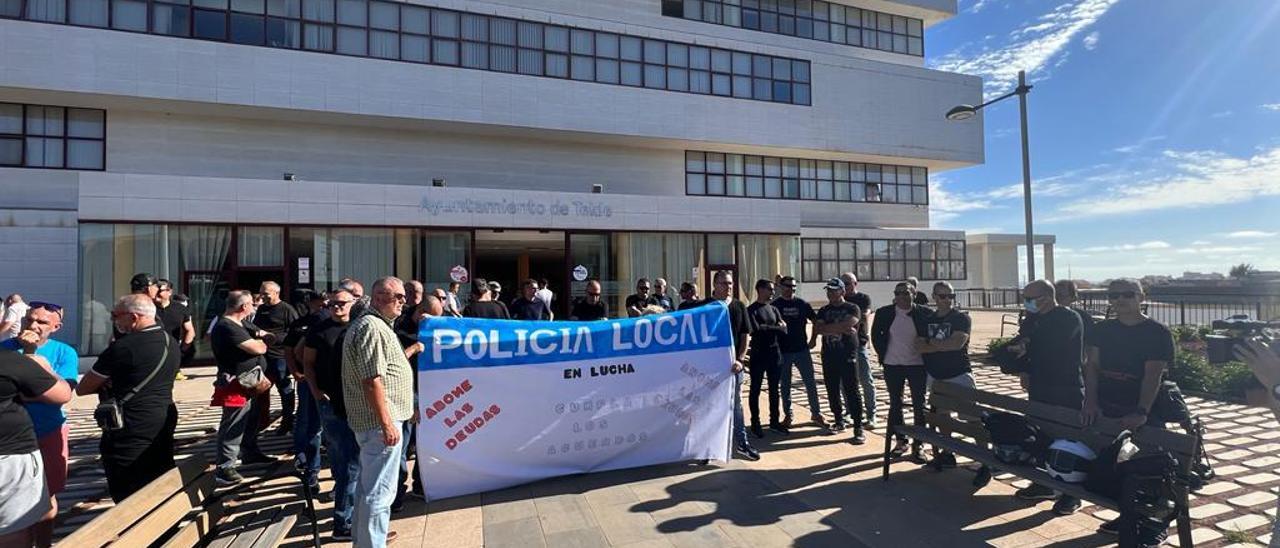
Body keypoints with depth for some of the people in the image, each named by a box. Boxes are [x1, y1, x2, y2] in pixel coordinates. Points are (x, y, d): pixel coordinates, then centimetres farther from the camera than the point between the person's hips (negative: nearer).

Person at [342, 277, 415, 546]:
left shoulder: (376, 325, 16)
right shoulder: (372, 327, -18)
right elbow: (372, 380, -24)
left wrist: (405, 409, 26)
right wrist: (387, 423, -22)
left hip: (372, 419, 11)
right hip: (380, 421, -11)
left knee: (368, 482, 23)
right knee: (380, 489, -1)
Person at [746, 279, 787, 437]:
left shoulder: (773, 309, 12)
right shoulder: (751, 310, -7)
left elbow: (784, 330, 2)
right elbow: (756, 329, -20)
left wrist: (767, 329, -14)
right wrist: (776, 328, -7)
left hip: (774, 353, 6)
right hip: (758, 355, -6)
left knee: (774, 389, 13)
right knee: (755, 389, 4)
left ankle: (774, 421, 24)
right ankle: (755, 423, 13)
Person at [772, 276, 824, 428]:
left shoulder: (802, 304, 2)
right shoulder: (775, 305, -3)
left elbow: (816, 320, 7)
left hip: (802, 349, 2)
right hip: (783, 351, -1)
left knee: (810, 383, 6)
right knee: (785, 385, 8)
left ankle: (816, 413, 20)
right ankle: (787, 415, 20)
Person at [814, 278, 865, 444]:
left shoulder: (852, 309, -1)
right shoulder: (823, 310, 10)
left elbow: (848, 325, -19)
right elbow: (818, 329, -5)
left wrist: (828, 328, -9)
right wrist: (841, 328, -12)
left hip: (848, 356, -4)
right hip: (828, 356, 4)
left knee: (851, 392, -4)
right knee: (833, 391, 10)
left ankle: (858, 428, 2)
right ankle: (839, 421, 25)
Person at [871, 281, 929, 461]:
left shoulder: (924, 313, -7)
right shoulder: (884, 313, -2)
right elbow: (876, 335, 9)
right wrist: (883, 355, 5)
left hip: (918, 365, -1)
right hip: (892, 366, 2)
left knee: (919, 406, 3)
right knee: (895, 404, 10)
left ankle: (918, 445, 15)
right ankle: (900, 441, 25)